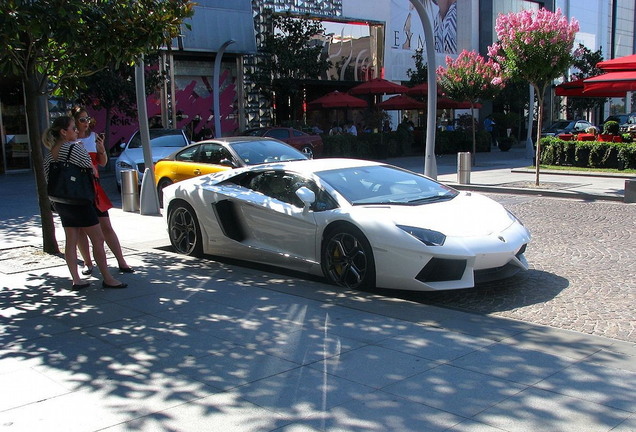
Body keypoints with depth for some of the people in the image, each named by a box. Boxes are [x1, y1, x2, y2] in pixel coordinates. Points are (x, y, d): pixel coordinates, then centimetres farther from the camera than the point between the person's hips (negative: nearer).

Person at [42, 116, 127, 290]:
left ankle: (76, 280, 12)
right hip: (79, 201, -8)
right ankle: (107, 279, 4)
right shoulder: (75, 147, -15)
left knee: (71, 241, 11)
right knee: (98, 239, 0)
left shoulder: (49, 155, 7)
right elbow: (91, 171, -9)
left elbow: (49, 178, 9)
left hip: (61, 203, 8)